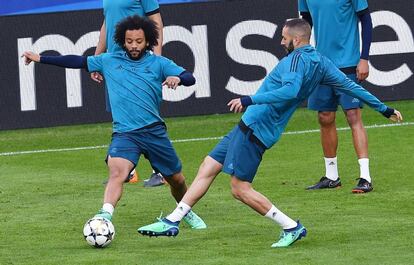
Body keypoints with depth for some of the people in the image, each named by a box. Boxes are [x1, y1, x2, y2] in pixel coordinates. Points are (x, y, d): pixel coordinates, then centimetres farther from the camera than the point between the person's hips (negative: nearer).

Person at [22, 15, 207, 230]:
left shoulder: (159, 63, 2)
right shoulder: (109, 61, 8)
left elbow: (190, 78, -6)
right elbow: (79, 61, 14)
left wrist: (177, 78, -29)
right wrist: (41, 59, 13)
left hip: (154, 131, 1)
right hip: (124, 133, -1)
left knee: (176, 180, 13)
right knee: (116, 171, -29)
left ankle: (187, 213, 42)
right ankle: (104, 216, -42)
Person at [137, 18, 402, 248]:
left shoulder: (298, 58, -16)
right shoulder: (321, 62, 11)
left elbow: (290, 90, -33)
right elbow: (351, 85, 14)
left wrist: (250, 100, -35)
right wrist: (384, 108, 23)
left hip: (255, 126, -10)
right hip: (250, 126, 10)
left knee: (240, 188, -9)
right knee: (208, 167, 10)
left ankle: (291, 227, -3)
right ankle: (172, 221, 12)